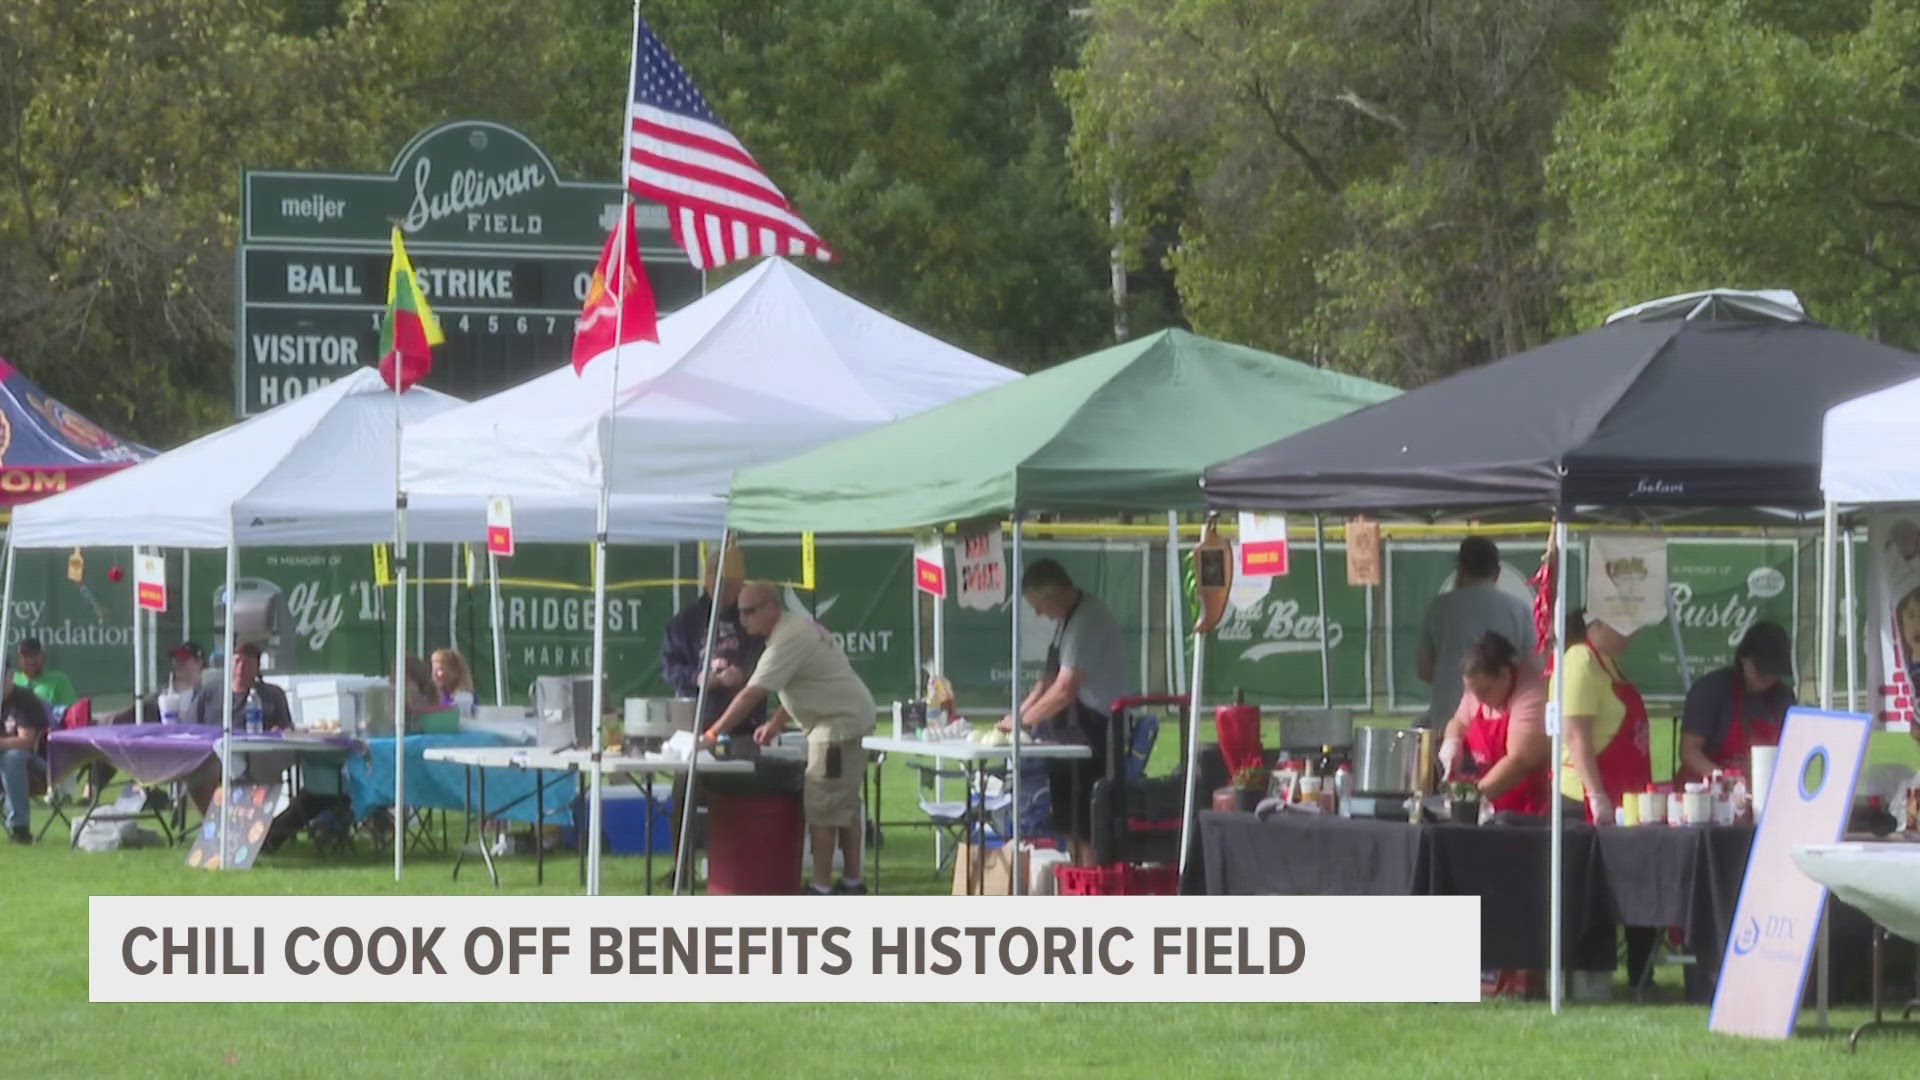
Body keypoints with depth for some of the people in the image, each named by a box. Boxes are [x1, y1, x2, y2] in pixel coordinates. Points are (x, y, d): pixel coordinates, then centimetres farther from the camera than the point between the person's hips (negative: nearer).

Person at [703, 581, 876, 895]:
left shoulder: (787, 641, -21)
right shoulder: (797, 625, 12)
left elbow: (751, 695, -24)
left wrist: (713, 733, -21)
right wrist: (776, 723, 14)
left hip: (840, 724, -11)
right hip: (855, 719, 11)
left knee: (821, 806, -9)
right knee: (845, 804, 17)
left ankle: (821, 887, -9)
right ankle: (852, 882, 23)